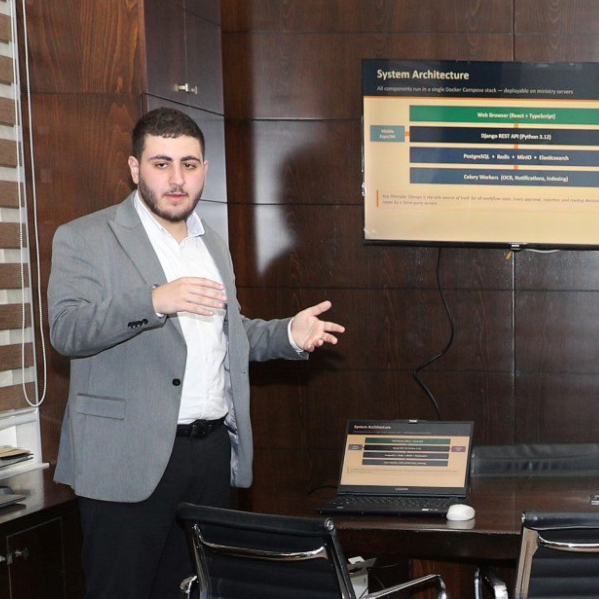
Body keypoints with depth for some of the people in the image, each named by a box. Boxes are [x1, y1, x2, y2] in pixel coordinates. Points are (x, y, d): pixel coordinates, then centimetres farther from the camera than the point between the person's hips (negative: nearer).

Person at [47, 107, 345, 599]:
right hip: (131, 460, -5)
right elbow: (66, 329, -17)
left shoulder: (214, 245, 17)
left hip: (214, 450, 6)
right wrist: (154, 300, -31)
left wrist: (290, 334, 8)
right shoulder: (85, 239, -4)